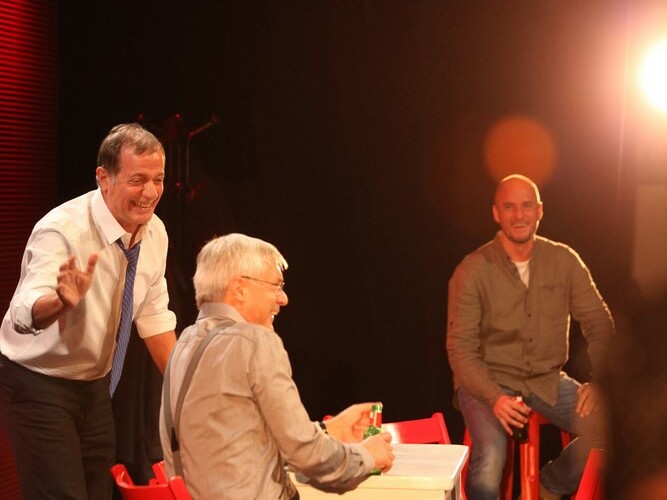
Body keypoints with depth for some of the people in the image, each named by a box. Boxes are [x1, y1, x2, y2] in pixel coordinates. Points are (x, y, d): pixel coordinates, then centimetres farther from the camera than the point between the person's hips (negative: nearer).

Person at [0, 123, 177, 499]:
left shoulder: (155, 232, -4)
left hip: (95, 384, 7)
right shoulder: (62, 230, -26)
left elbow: (153, 316, 7)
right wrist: (63, 301, -61)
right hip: (38, 384, -7)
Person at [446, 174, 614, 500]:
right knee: (490, 458, -33)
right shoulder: (472, 271, -8)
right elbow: (460, 347, -9)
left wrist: (599, 381, -11)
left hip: (548, 380, 4)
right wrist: (494, 397, -24)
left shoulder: (564, 261, 1)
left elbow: (599, 324, 5)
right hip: (488, 381, -4)